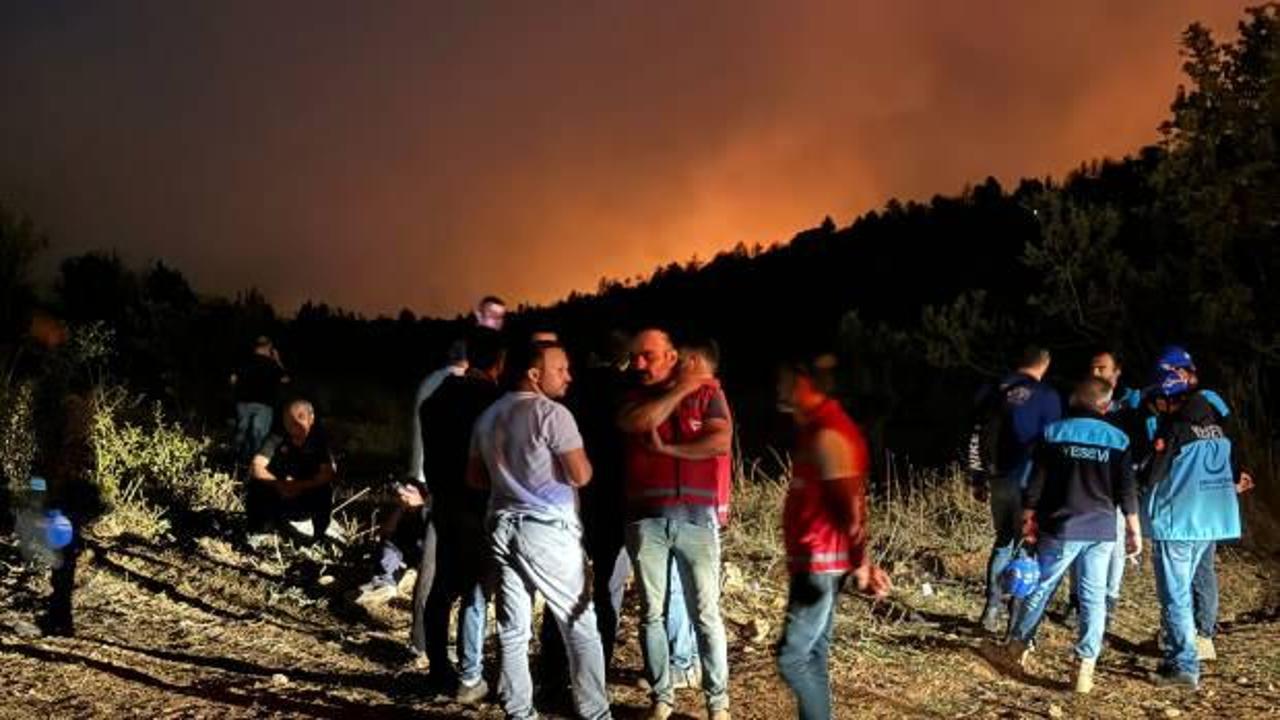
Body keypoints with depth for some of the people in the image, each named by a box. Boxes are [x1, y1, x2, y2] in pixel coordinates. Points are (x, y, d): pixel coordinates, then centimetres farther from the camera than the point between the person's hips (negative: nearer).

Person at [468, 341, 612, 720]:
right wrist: (585, 459, 4)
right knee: (580, 625, 2)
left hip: (502, 525, 7)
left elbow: (474, 478, 19)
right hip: (548, 529, -7)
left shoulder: (488, 416, 13)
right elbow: (580, 475, -16)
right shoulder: (551, 413, -12)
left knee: (513, 628, 7)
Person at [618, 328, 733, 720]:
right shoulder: (634, 396, 10)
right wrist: (680, 389, -8)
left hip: (695, 518, -2)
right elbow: (636, 423, -13)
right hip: (645, 519, 2)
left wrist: (664, 447, -10)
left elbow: (721, 441, -12)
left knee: (706, 613, 1)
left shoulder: (707, 391, 3)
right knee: (652, 613, 7)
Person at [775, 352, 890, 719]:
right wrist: (861, 560, 17)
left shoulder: (827, 433, -18)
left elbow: (850, 504, -21)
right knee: (811, 655, 13)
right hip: (815, 561, 10)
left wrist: (861, 563, -22)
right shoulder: (818, 427, 15)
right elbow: (843, 501, 17)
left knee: (793, 657, -8)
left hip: (820, 563, -10)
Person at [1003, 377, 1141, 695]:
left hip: (1060, 528, 0)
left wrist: (1028, 519, 9)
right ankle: (1085, 666, -1)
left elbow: (1036, 483, -1)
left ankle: (1017, 644, 22)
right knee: (1094, 597, 3)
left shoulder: (1054, 432, -1)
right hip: (1101, 531, 0)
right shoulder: (1117, 439, 1)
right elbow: (1127, 491, 1)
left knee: (1042, 587, 12)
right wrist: (1134, 530, 9)